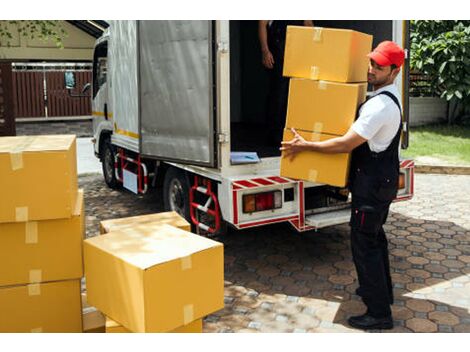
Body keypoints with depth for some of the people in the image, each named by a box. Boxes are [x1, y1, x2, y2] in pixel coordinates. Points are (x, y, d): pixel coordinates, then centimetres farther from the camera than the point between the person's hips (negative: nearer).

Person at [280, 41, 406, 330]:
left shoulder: (380, 105, -25)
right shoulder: (389, 97, 9)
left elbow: (345, 144, -25)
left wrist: (305, 146, -17)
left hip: (372, 184, -11)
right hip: (385, 179, 11)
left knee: (364, 243, -4)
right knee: (375, 235, 23)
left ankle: (379, 313, 4)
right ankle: (382, 289, 40)